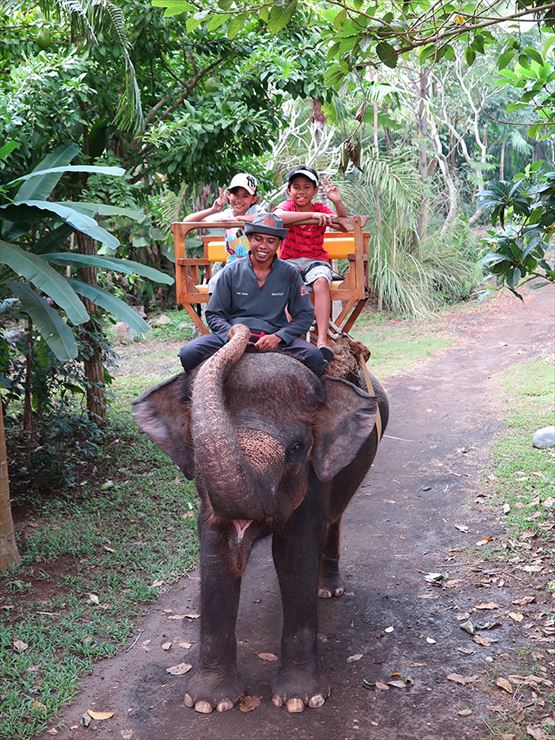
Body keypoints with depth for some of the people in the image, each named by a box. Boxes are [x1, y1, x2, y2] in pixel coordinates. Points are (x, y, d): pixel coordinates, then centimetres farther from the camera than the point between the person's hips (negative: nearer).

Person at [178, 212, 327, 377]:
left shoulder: (290, 274, 6)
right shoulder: (232, 272, 6)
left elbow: (305, 315, 5)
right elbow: (213, 314, 8)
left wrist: (278, 337, -12)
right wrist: (229, 332, -15)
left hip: (275, 337, 0)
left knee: (315, 357, -28)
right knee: (188, 354, -25)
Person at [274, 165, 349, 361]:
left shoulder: (321, 209, 9)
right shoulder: (287, 205, 3)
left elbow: (344, 226, -3)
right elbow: (277, 216, -23)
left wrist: (338, 203, -20)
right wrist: (312, 215, -27)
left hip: (315, 260, 1)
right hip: (289, 262, -1)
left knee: (321, 281, -33)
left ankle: (322, 339, -40)